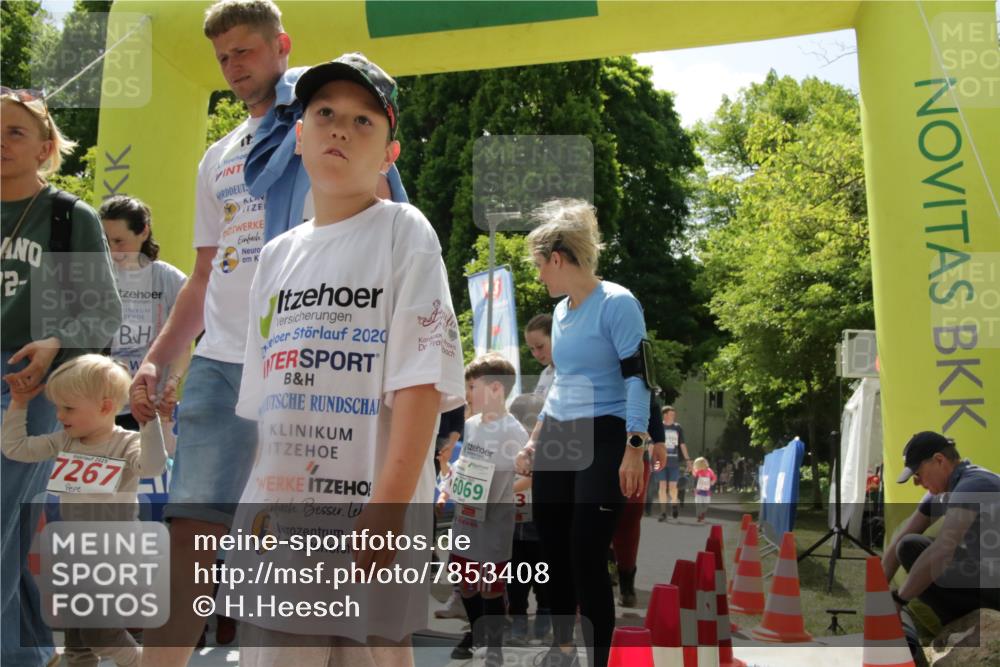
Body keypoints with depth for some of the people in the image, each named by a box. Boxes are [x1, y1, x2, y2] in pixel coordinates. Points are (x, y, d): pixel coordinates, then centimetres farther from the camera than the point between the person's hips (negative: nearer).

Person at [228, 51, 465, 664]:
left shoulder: (405, 232, -3)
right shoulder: (277, 254, 14)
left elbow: (420, 385, -13)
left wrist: (387, 510, -20)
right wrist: (257, 502, 13)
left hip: (371, 522, -5)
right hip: (276, 517, 6)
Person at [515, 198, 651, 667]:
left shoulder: (617, 303, -10)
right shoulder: (560, 311, 13)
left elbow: (637, 378, -15)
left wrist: (634, 449, -23)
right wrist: (534, 441, 25)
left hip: (603, 441, -8)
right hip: (556, 440, 8)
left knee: (587, 558, -6)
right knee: (552, 551, 12)